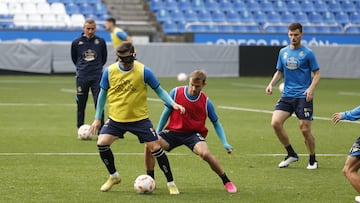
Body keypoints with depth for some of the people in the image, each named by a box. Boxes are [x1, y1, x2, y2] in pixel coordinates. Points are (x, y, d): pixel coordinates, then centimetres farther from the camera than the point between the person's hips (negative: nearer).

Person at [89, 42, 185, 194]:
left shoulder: (143, 71, -10)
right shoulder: (109, 71, -5)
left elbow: (159, 90, 1)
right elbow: (103, 94, 8)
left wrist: (173, 104, -14)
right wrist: (97, 118, 8)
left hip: (140, 118, -2)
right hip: (116, 119, 2)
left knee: (155, 147, -8)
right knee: (102, 143, -14)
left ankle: (171, 183, 7)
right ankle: (114, 176, 11)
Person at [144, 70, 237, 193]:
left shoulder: (206, 102, -7)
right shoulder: (176, 93, -8)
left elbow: (216, 123, 4)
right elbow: (166, 112, 6)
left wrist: (225, 143, -5)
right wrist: (157, 132, 8)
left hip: (194, 133, -2)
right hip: (174, 131, 2)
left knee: (205, 153, -32)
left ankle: (227, 182, -9)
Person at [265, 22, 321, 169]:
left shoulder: (307, 53, -3)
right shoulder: (283, 52, 11)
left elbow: (317, 73, -1)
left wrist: (311, 88, -18)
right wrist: (271, 84, 1)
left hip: (303, 96, -4)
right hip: (287, 95, 5)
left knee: (305, 129, -6)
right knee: (276, 123, -11)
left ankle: (312, 160, 15)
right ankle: (291, 154, 6)